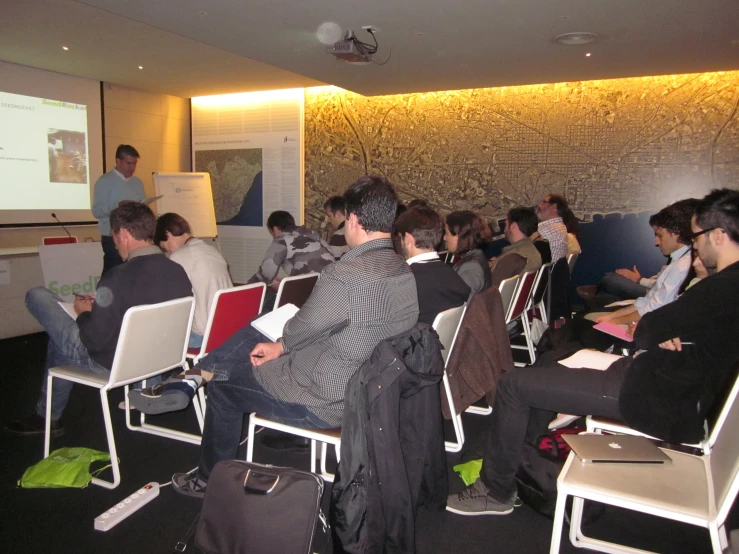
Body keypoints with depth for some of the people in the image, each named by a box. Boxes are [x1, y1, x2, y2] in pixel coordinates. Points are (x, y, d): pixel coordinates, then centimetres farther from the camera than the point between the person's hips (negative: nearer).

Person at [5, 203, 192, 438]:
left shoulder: (118, 278, -29)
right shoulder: (179, 272, -10)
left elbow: (94, 341, -23)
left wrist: (83, 313, -3)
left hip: (110, 364, -7)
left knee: (36, 296, 5)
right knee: (63, 340, 31)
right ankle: (48, 416, 46)